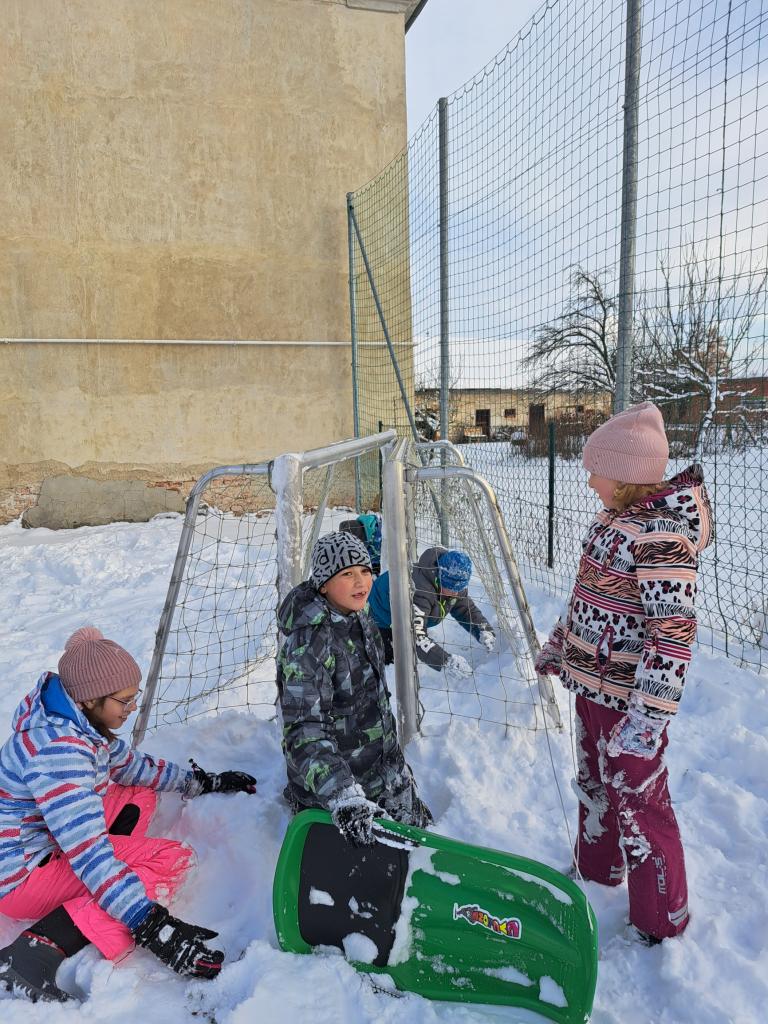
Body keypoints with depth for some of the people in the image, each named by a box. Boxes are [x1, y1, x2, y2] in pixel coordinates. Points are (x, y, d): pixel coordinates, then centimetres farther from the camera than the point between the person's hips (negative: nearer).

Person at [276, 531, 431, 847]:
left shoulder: (358, 616, -5)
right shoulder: (308, 642, -32)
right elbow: (304, 730, -37)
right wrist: (343, 797, -46)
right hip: (331, 784, -8)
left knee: (419, 832, 25)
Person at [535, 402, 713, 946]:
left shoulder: (661, 534, -24)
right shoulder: (616, 518, 4)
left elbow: (674, 633, -27)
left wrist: (647, 718, -29)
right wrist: (559, 645, 23)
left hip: (630, 700, -9)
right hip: (593, 683, 9)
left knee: (638, 803, 8)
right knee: (595, 783, 25)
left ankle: (661, 921, 31)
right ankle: (597, 868, 49)